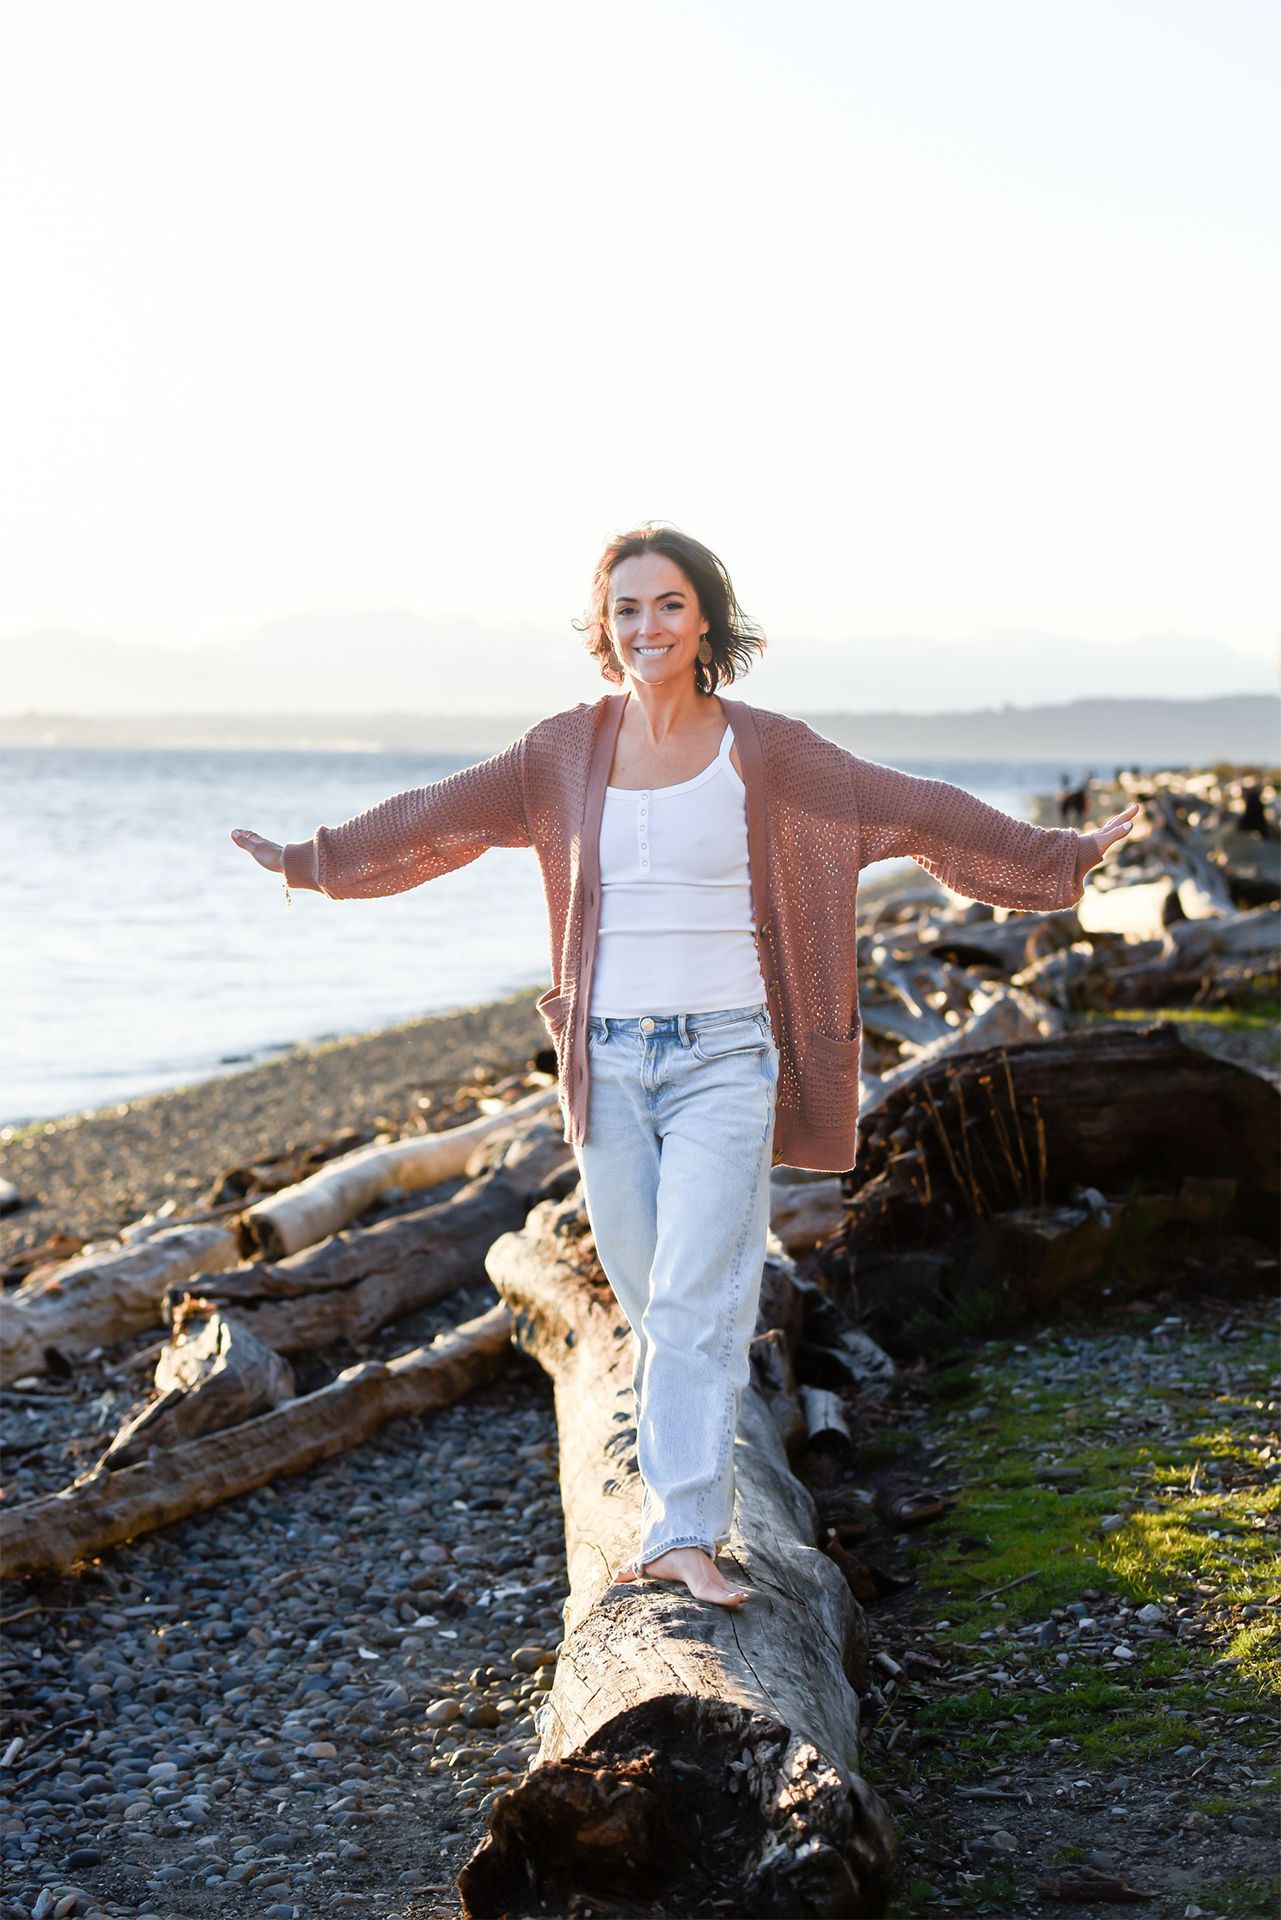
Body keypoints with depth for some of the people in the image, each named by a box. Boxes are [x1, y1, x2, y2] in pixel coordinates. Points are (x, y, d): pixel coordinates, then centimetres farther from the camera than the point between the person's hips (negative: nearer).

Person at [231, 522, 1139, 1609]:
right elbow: (435, 818, 15)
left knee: (696, 1302, -10)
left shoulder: (766, 753, -1)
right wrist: (312, 861, 21)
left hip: (723, 1059, -3)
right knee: (653, 1304, 8)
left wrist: (1058, 859, -3)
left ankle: (687, 1538, -9)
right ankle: (686, 1516, 19)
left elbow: (917, 813, -1)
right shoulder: (564, 753, 5)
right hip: (606, 1061, 3)